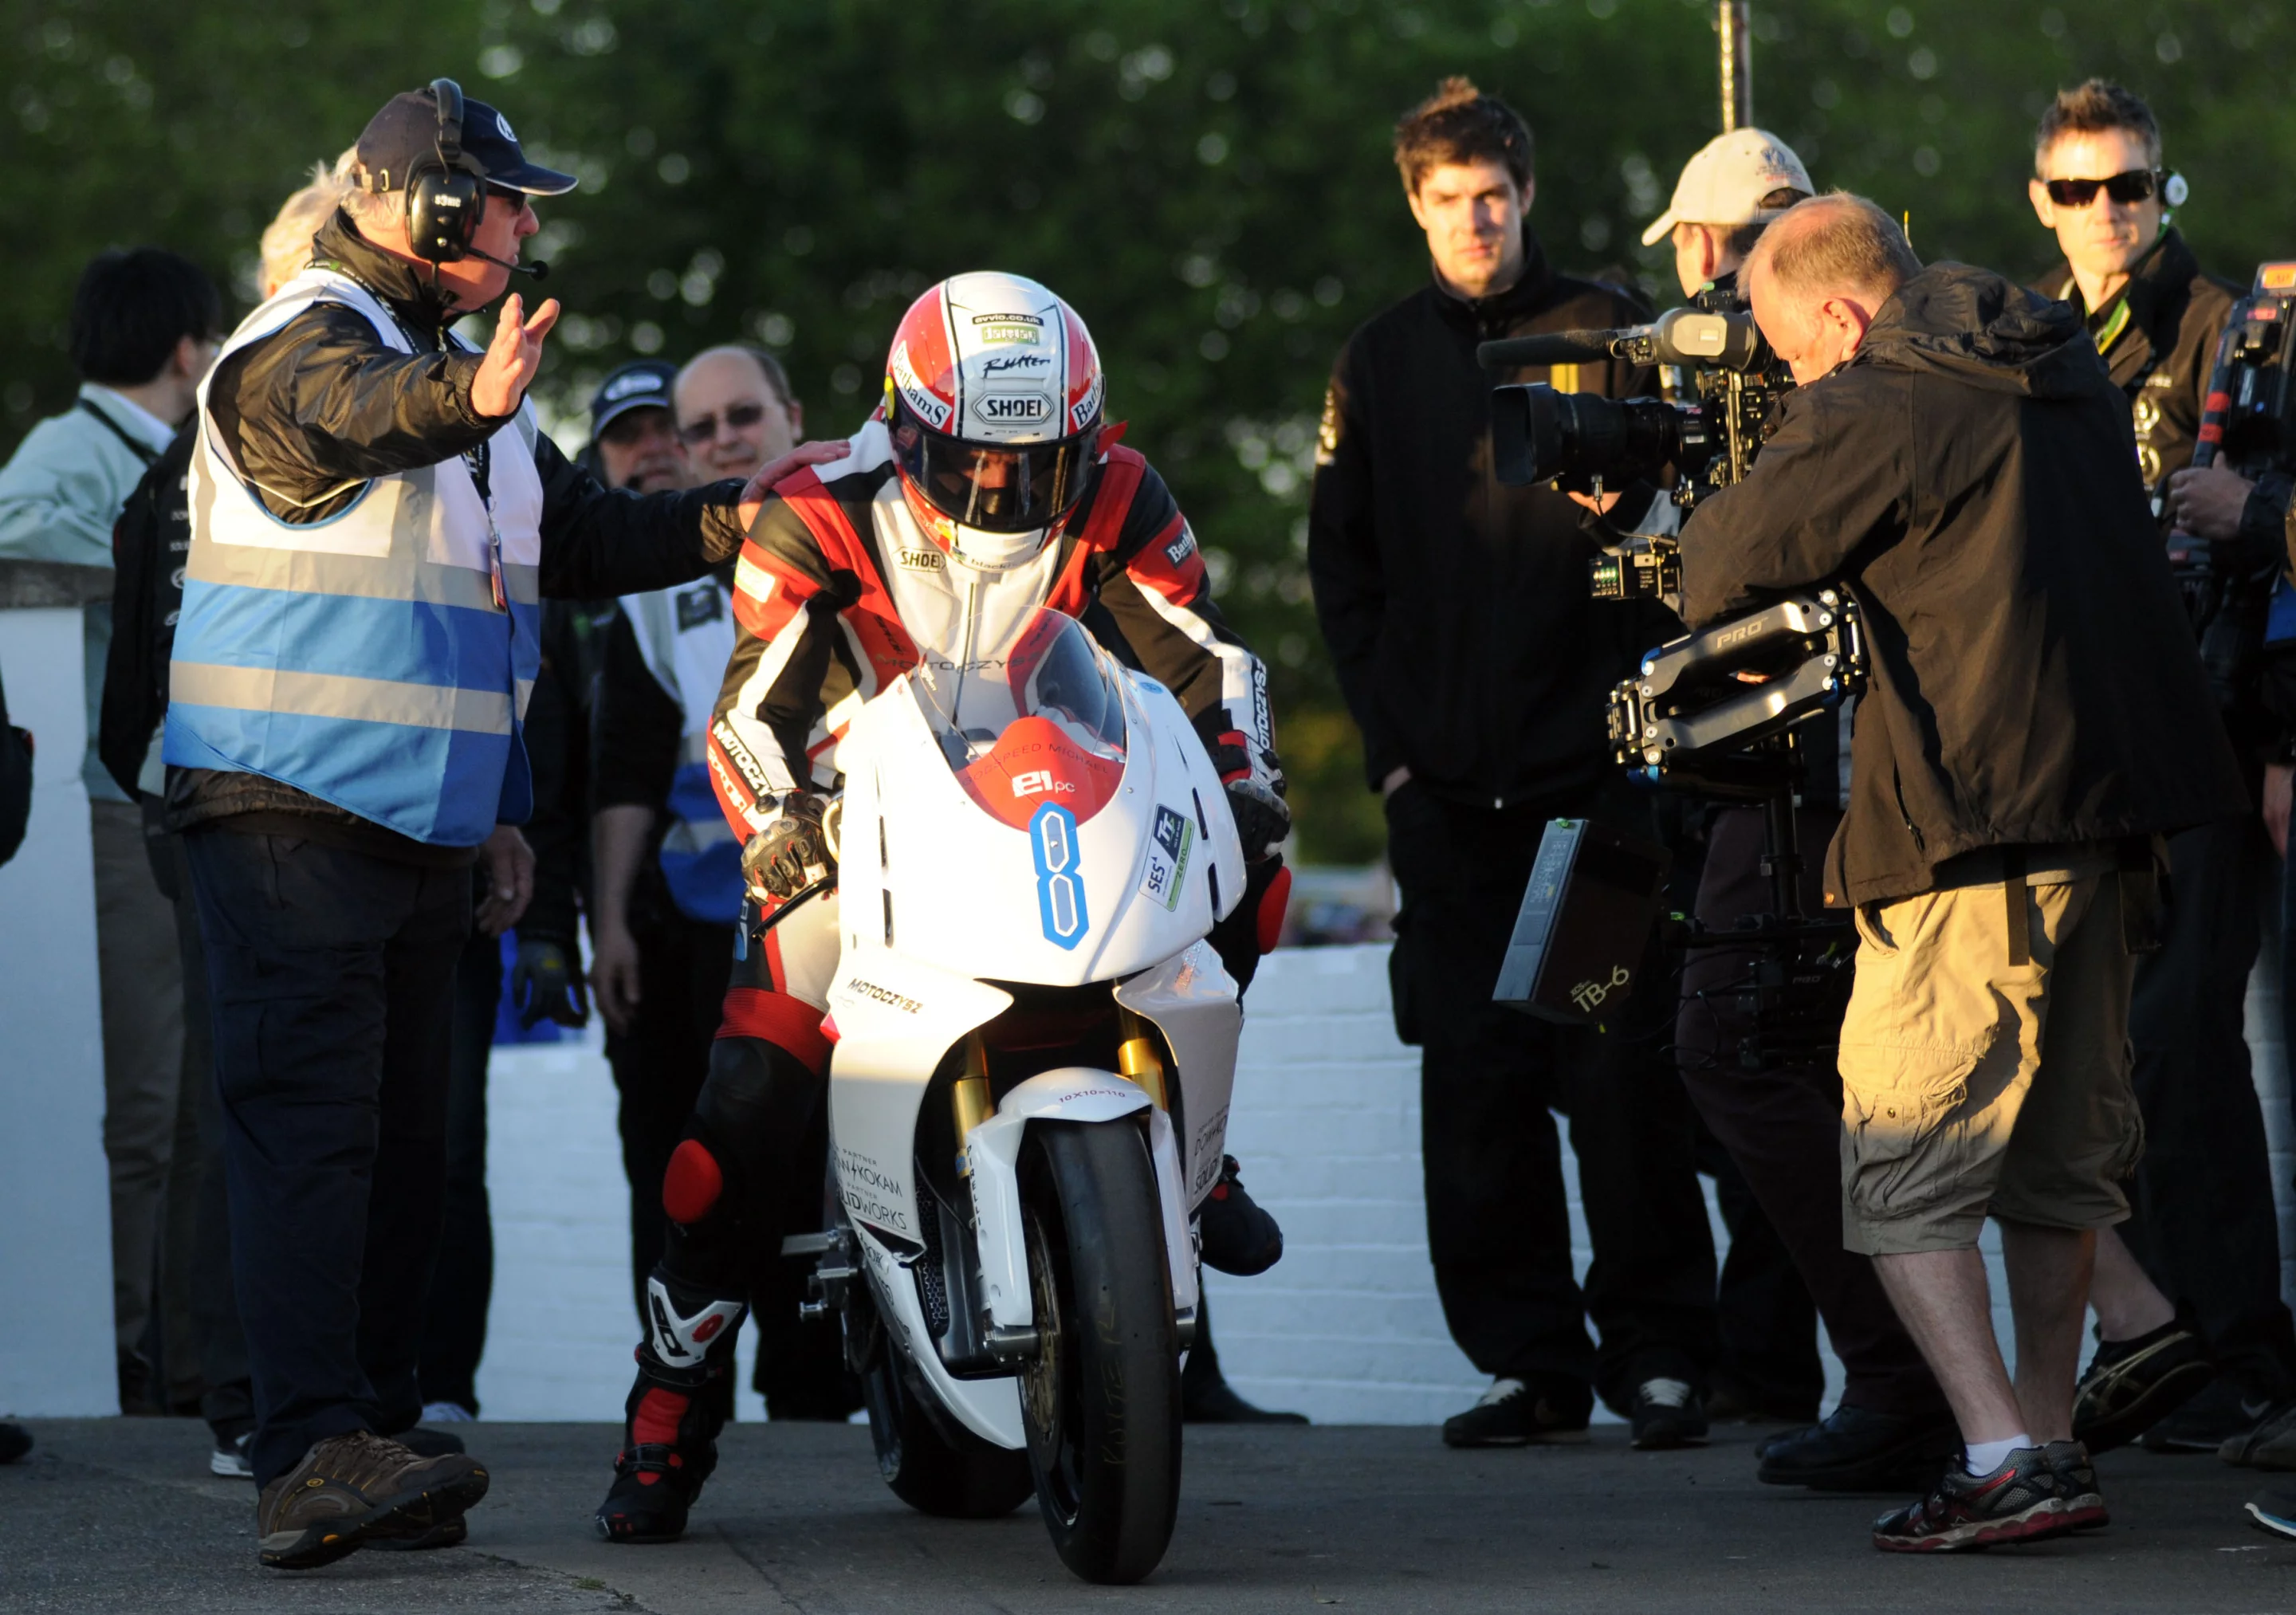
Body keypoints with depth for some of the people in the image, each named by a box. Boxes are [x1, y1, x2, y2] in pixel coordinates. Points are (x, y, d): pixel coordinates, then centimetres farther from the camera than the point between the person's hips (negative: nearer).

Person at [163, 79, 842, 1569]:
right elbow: (351, 417, -37)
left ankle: (375, 1436, 14)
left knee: (406, 1139, 9)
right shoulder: (304, 341, -11)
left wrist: (728, 523, 13)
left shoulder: (454, 366, 20)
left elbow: (574, 541, 27)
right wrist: (470, 402, -57)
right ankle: (312, 1457, -27)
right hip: (290, 806, -9)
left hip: (424, 818, 10)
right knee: (313, 1119, -18)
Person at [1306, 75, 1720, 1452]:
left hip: (1597, 772, -3)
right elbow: (1345, 568, 17)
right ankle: (1529, 1356, 7)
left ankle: (1661, 1351, 2)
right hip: (1448, 793, 3)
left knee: (1623, 1072, -5)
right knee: (1478, 1083, 1)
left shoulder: (1612, 334, 4)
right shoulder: (1380, 366, 14)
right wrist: (1393, 743, 6)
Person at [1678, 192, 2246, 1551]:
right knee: (2064, 1150, 16)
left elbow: (1731, 562, -11)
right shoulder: (2069, 368, 14)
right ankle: (2052, 1448, 20)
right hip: (2117, 802, 8)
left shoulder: (1875, 409, -12)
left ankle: (2001, 1458, -15)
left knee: (1902, 1166, -4)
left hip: (1976, 826, -8)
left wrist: (1703, 536, 12)